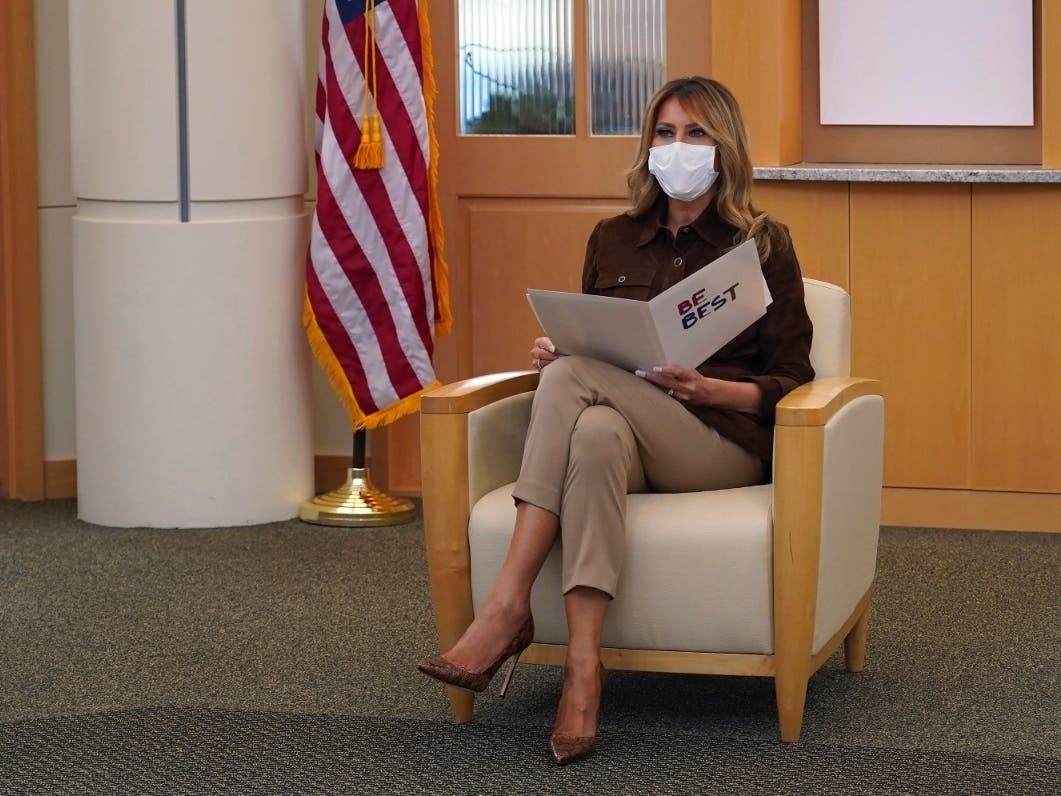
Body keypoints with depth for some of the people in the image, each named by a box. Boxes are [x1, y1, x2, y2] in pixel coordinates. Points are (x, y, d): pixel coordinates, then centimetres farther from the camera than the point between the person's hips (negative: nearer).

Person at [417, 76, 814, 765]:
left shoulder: (762, 244, 5)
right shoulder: (612, 241, 17)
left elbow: (792, 384, 2)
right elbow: (592, 348, 25)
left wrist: (708, 389, -16)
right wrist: (556, 354, 1)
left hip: (726, 444, -3)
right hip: (627, 439, 3)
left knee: (574, 378, -29)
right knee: (596, 432, -36)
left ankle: (508, 607, -34)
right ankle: (583, 668, -45)